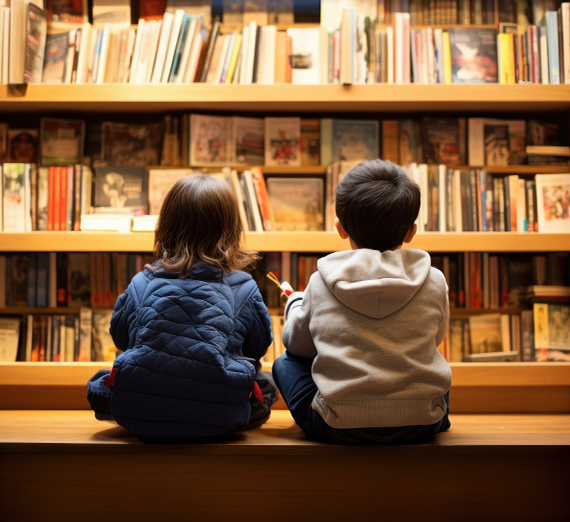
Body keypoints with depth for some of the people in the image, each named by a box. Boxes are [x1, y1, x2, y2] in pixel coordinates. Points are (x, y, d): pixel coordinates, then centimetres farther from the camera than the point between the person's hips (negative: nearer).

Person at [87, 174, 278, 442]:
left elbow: (121, 338, 17)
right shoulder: (244, 289, 0)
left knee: (100, 381, 28)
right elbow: (259, 346, 13)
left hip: (139, 418, 1)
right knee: (266, 382, 25)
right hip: (219, 421, 0)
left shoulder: (141, 283, 3)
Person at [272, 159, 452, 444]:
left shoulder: (321, 284, -4)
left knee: (284, 364, 23)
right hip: (421, 424, 3)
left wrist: (295, 303, 33)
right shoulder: (434, 282, -2)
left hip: (341, 426, -2)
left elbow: (297, 344, 12)